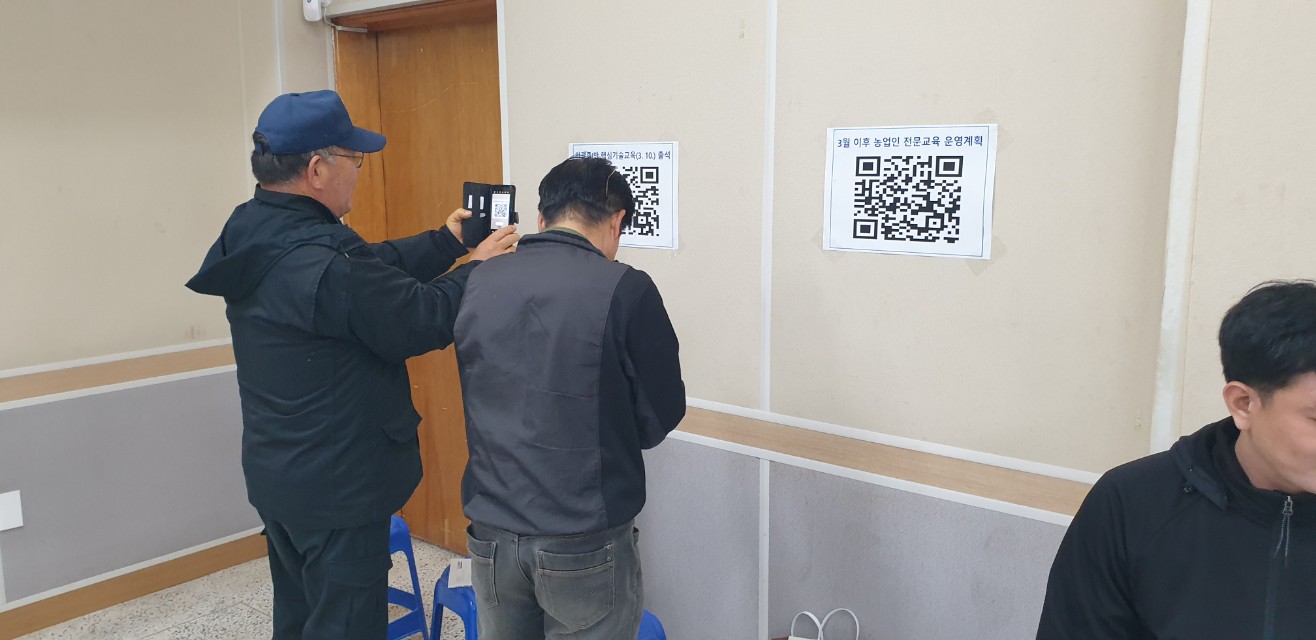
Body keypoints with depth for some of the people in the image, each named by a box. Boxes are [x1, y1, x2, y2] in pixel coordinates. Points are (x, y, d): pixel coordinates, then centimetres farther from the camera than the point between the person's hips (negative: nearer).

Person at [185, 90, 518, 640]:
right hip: (336, 490, -9)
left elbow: (376, 271, 6)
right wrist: (478, 267, -4)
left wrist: (447, 241, 10)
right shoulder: (327, 264, -30)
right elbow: (421, 321, -19)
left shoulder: (253, 236, 0)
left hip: (274, 473, 10)